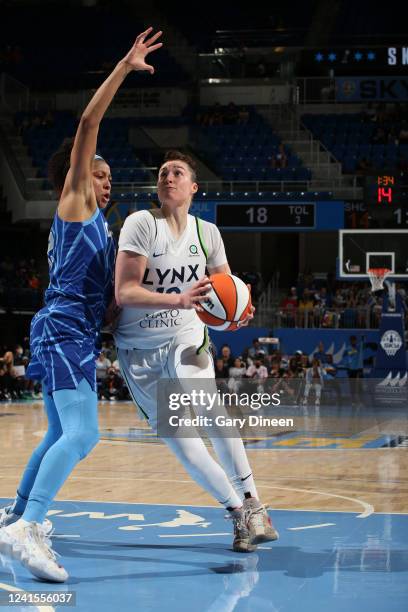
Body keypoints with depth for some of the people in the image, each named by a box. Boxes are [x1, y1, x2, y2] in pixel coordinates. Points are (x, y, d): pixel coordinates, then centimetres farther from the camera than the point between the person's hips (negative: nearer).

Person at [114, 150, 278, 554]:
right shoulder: (141, 224, -13)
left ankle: (252, 504, -21)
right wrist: (179, 300, -36)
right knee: (175, 434, -5)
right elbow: (124, 292, -22)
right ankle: (238, 512, 7)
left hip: (185, 337, 1)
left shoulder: (207, 232, 1)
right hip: (139, 347, -1)